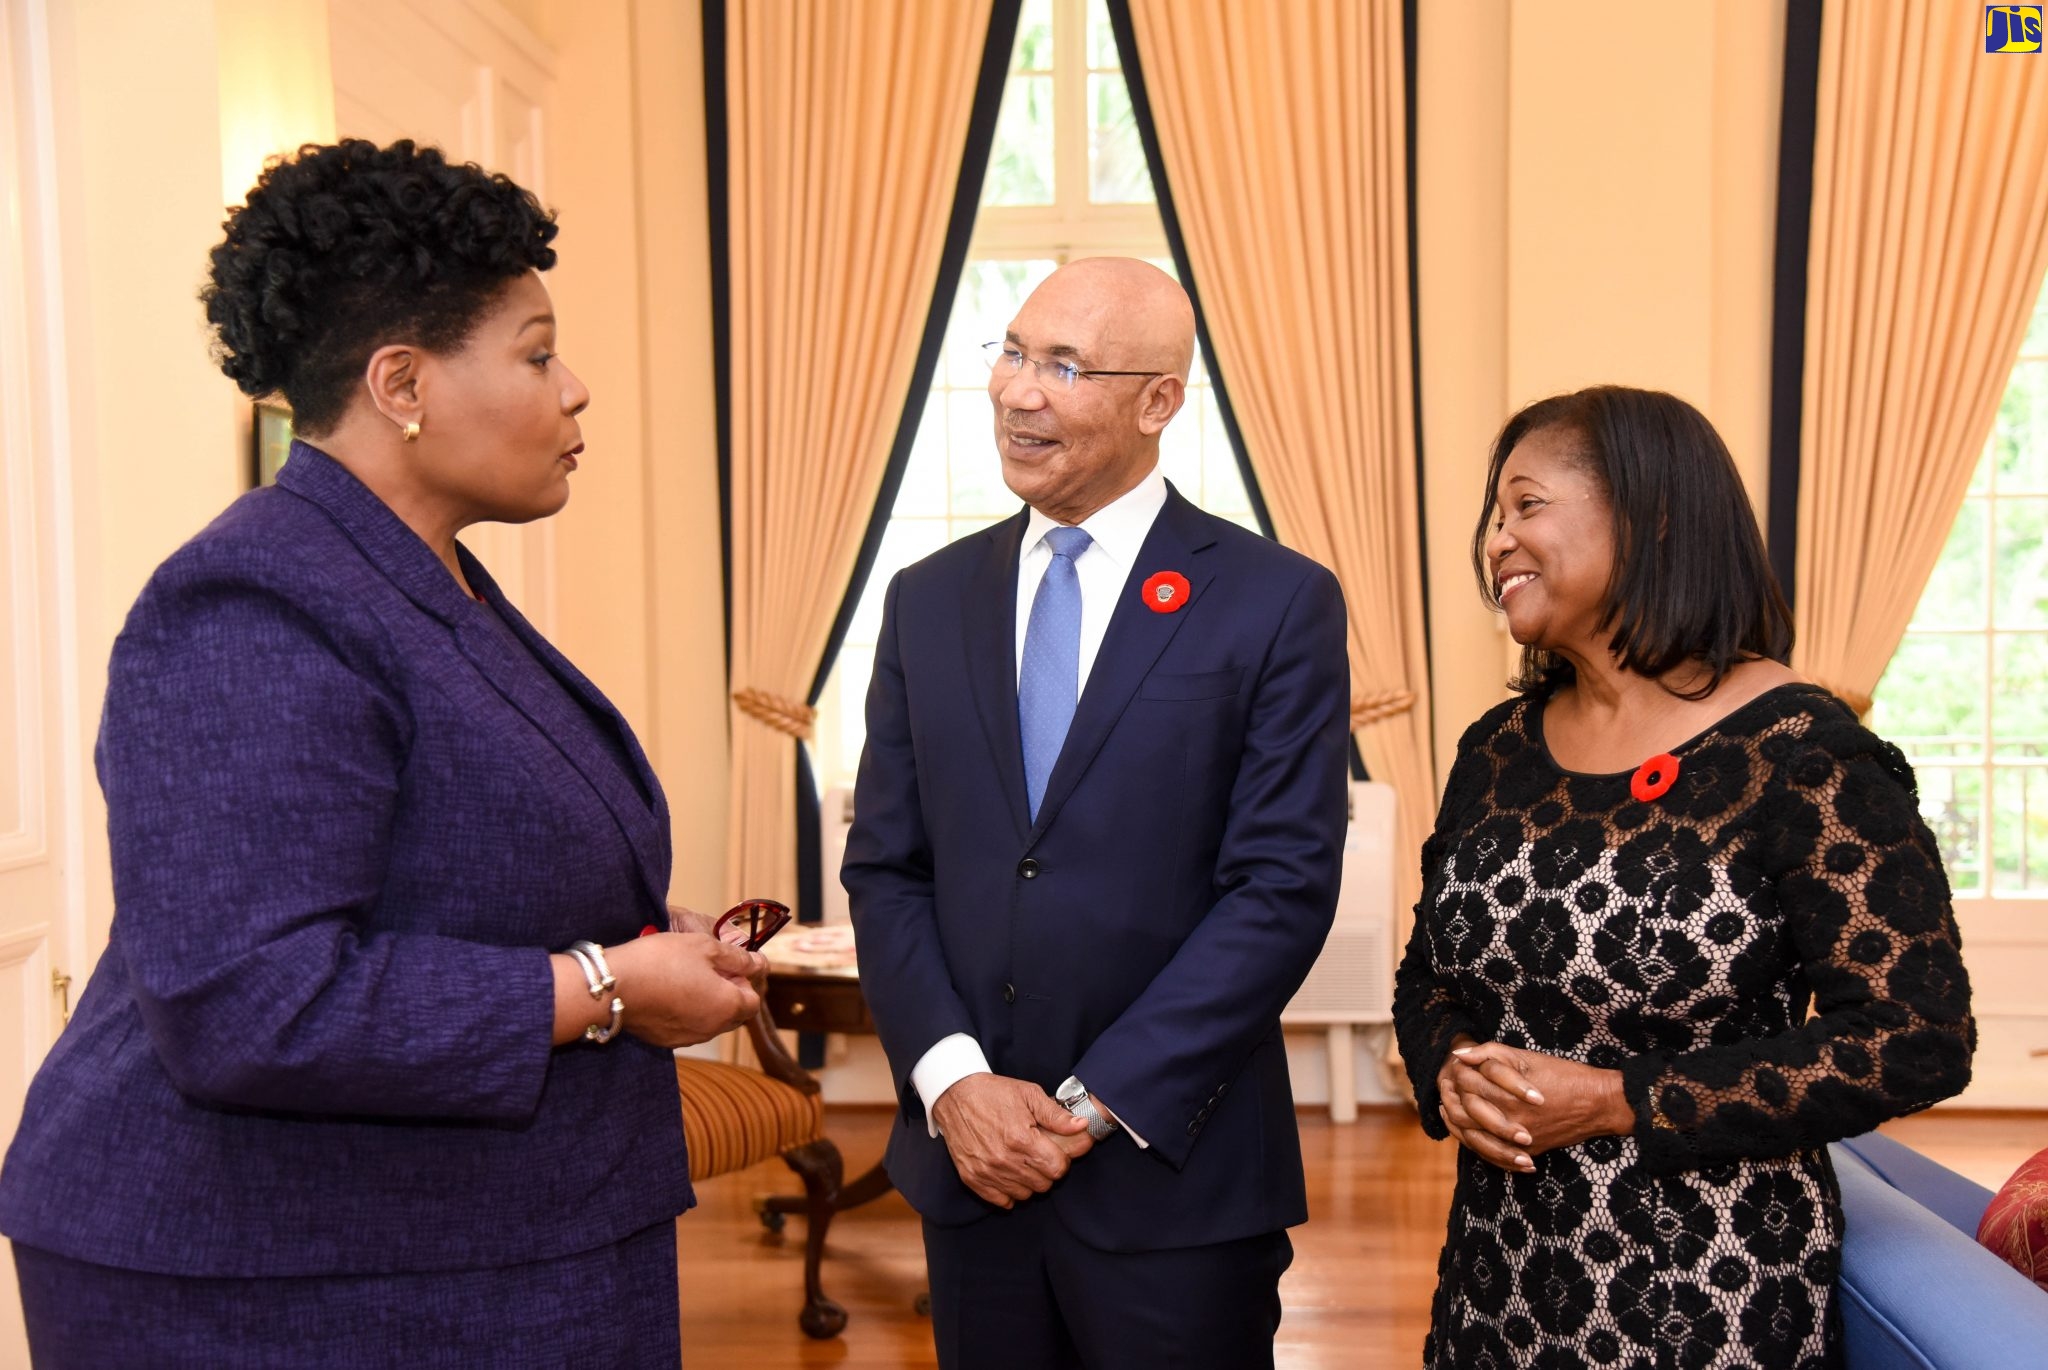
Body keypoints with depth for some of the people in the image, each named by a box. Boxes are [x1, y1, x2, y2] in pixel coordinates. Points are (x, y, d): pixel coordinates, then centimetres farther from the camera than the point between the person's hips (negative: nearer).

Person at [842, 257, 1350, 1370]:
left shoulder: (1279, 603, -7)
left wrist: (1096, 1102, -13)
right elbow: (883, 869, 5)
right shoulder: (928, 601, 6)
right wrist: (951, 1079, -8)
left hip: (1174, 1173, -3)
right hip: (967, 1157, 4)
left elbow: (1283, 888, -11)